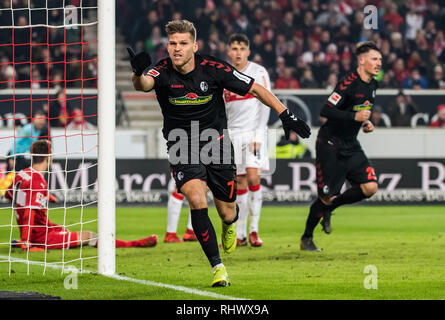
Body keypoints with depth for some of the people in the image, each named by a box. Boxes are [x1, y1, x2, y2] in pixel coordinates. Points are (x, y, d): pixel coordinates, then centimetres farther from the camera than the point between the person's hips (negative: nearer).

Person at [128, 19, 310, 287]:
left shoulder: (214, 69, -14)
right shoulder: (163, 72, -15)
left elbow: (256, 89, -5)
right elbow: (143, 84, -38)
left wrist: (286, 115, -10)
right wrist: (139, 73, -63)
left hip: (216, 144, 1)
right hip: (182, 150, -1)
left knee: (227, 213, 8)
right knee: (197, 201, -24)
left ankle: (231, 224, 49)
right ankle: (217, 266, -14)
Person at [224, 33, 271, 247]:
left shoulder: (258, 73, -2)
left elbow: (265, 105, -5)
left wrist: (258, 134, -13)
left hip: (254, 132, -3)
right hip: (232, 133, 3)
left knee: (253, 176, -16)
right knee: (239, 182, 2)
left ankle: (254, 230, -10)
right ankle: (240, 235, 5)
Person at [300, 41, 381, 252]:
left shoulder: (372, 85, 7)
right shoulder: (348, 83, -19)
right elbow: (326, 111, -24)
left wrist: (366, 123, 7)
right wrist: (354, 117, -30)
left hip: (351, 146, 8)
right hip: (330, 144, -8)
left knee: (370, 187, -7)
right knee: (327, 196, -4)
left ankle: (328, 209, 15)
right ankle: (306, 238, 18)